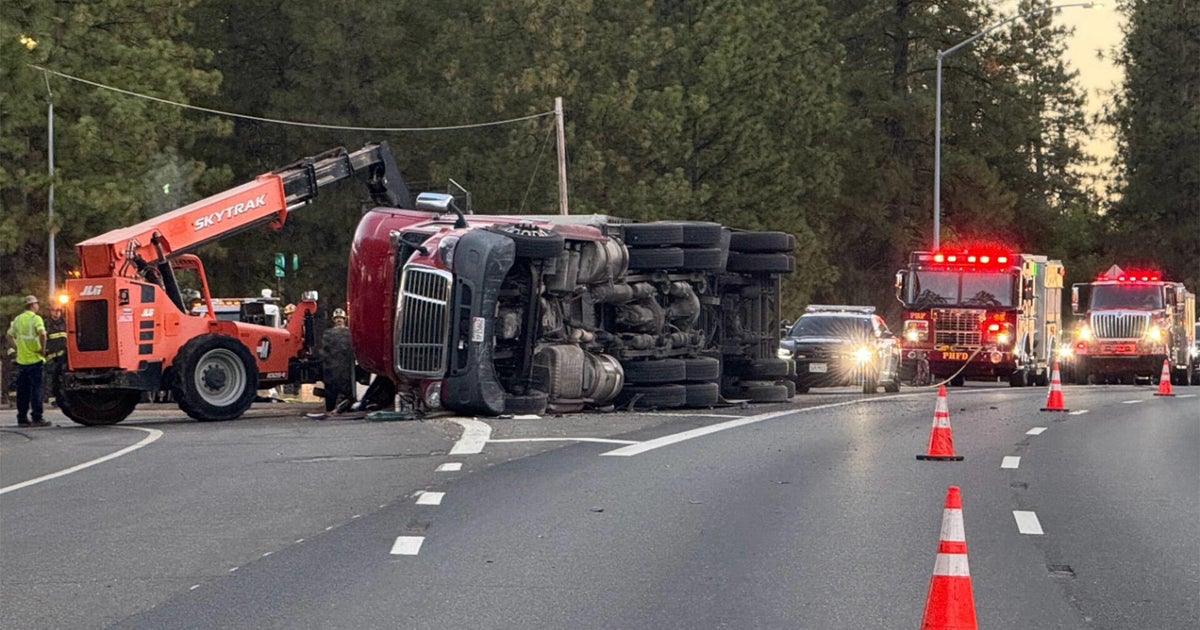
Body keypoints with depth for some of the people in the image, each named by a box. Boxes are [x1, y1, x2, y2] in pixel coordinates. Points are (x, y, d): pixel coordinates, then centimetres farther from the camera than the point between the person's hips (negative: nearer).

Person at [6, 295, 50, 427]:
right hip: (35, 359, -6)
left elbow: (10, 335, 19)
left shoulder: (18, 319, 11)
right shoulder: (35, 318, -9)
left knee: (22, 391, 9)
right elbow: (42, 333, -25)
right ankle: (37, 419, -5)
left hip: (21, 360, 6)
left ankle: (22, 419, 10)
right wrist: (43, 349, -14)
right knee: (36, 389, -3)